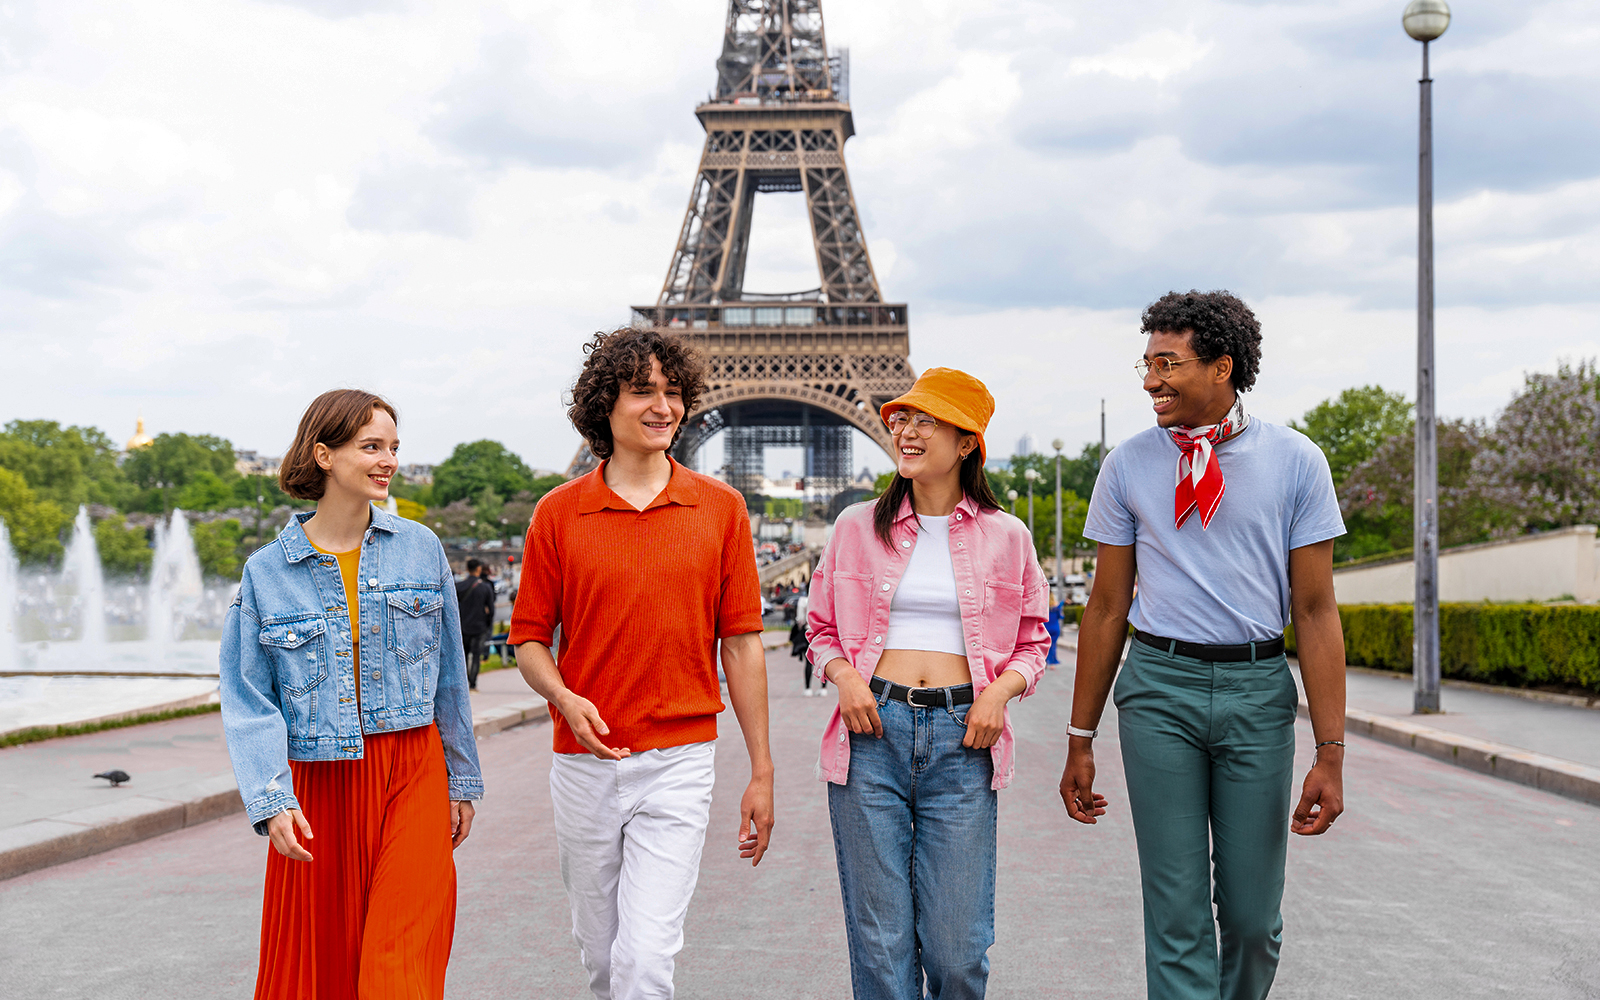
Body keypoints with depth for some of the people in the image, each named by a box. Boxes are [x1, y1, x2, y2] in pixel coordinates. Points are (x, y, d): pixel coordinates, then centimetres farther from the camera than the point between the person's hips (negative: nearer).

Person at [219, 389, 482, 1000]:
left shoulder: (421, 549, 4)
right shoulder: (267, 572, 0)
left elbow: (449, 675, 10)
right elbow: (248, 701, -2)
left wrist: (462, 780, 12)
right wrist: (271, 801, -13)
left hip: (412, 773, 0)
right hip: (317, 786, 0)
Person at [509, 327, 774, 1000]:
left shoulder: (720, 508, 1)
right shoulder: (558, 513, 1)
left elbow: (741, 643, 2)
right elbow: (529, 637, 6)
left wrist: (762, 772, 2)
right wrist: (566, 700, -15)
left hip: (679, 763, -2)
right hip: (584, 763, 2)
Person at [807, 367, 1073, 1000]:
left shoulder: (1006, 537, 8)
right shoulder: (857, 526, 10)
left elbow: (1032, 641, 14)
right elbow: (822, 628, 17)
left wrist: (1002, 689, -5)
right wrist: (843, 674, -4)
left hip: (963, 739, 0)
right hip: (873, 729, 1)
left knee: (957, 948, -1)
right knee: (879, 942, 1)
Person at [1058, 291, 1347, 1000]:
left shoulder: (1296, 462, 0)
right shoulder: (1128, 465, 4)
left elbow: (1316, 611, -1)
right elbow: (1107, 607, 9)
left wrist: (1330, 753, -6)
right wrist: (1080, 740, 8)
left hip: (1258, 688, 0)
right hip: (1159, 684, 0)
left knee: (1252, 913, 5)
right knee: (1176, 911, -1)